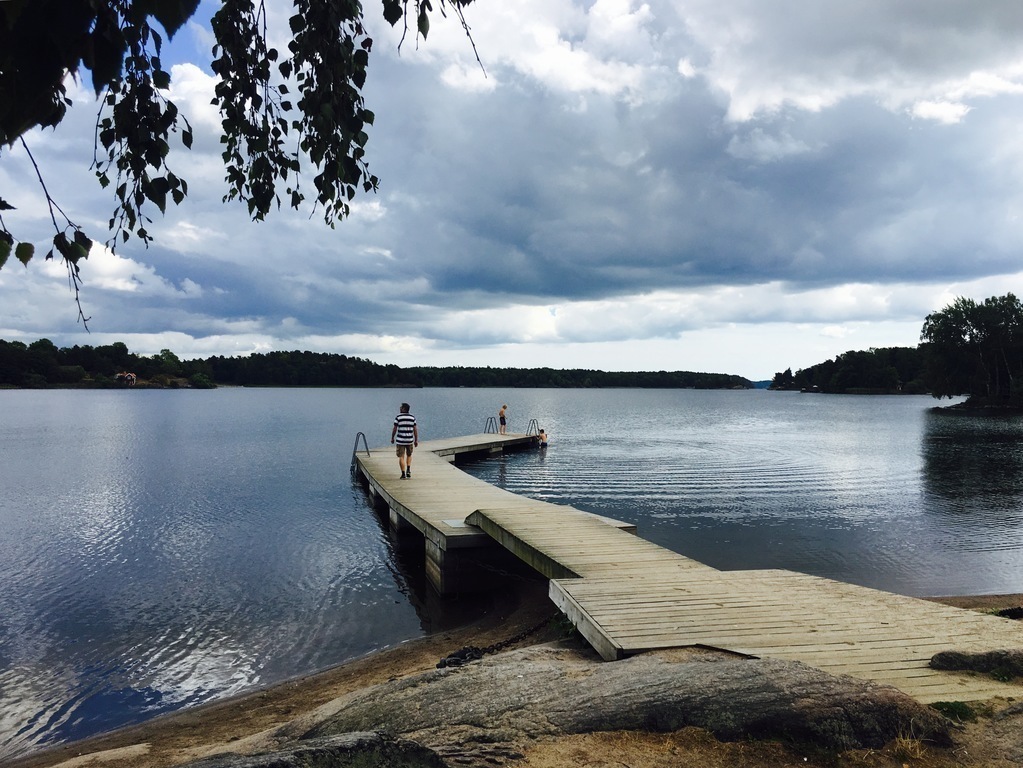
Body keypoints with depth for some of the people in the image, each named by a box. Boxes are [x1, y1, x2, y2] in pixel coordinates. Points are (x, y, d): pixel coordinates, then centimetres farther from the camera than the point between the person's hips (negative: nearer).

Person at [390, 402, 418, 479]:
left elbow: (394, 429, -4)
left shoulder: (398, 417, -7)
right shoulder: (412, 417, 1)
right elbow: (415, 429, 1)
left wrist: (392, 438, 10)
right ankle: (408, 470, 7)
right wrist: (416, 440, 6)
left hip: (400, 440, -3)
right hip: (410, 440, 3)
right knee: (409, 455, 23)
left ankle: (403, 474, 1)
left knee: (401, 457, 4)